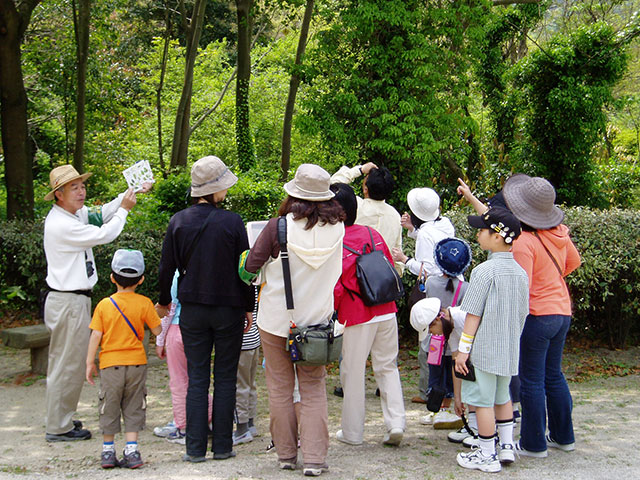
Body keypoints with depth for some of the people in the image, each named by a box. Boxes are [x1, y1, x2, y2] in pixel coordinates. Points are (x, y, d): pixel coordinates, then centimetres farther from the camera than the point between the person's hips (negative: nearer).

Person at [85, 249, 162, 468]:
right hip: (136, 362, 0)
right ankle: (131, 450, 3)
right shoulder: (144, 304, -5)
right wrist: (156, 311, 19)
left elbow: (96, 336, -4)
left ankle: (108, 451, 17)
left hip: (110, 364, 0)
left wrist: (90, 362, 4)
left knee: (109, 407, 11)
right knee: (133, 408, 8)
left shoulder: (104, 305, -4)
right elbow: (157, 330, 0)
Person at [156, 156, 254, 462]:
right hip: (228, 308, -2)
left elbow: (166, 267, 4)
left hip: (192, 309, 2)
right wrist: (248, 307, 7)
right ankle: (222, 446, 10)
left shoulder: (178, 221, -2)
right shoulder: (232, 222, -10)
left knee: (197, 379, 7)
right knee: (225, 379, 7)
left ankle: (195, 448, 7)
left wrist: (164, 301, 20)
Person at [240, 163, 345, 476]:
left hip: (276, 320, -1)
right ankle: (314, 459, 5)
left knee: (280, 389, 12)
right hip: (315, 320, 2)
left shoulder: (278, 227, -15)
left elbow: (250, 266, -9)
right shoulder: (336, 229, -6)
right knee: (313, 390, 9)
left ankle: (286, 454, 21)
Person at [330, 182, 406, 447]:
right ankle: (396, 422, 4)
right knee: (387, 367, 15)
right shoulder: (373, 234, 5)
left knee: (353, 373, 6)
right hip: (386, 312, 5)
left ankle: (352, 432, 15)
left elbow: (334, 288, -15)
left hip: (356, 317, -5)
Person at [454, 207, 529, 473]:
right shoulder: (520, 272, 4)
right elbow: (522, 315, 11)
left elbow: (473, 315, -16)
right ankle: (506, 446, 25)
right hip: (509, 350, 7)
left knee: (483, 400, 3)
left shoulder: (484, 271, -17)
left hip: (484, 349, -7)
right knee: (502, 396, 21)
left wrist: (463, 349, -10)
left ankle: (487, 455, 9)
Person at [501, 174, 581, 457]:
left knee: (531, 381, 3)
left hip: (537, 316, -8)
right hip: (562, 312, 8)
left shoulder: (524, 242, -21)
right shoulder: (559, 232, 2)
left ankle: (534, 444, 11)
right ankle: (563, 436, 29)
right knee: (553, 375, 20)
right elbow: (574, 261, 20)